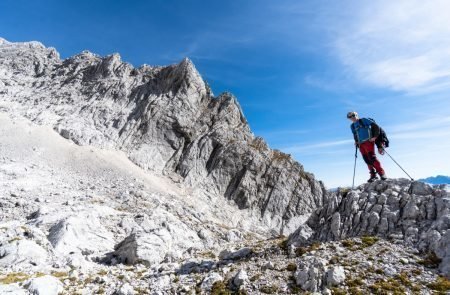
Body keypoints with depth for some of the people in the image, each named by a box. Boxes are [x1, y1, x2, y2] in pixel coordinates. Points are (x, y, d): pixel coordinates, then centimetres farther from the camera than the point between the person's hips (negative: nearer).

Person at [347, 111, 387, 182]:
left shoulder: (363, 120, 2)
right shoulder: (352, 126, 18)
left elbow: (375, 126, -3)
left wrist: (375, 136, -8)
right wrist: (356, 142, 13)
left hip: (368, 141, -5)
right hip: (361, 144, 6)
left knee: (372, 158, -16)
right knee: (367, 160, 0)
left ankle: (382, 174, -13)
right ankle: (373, 175, 4)